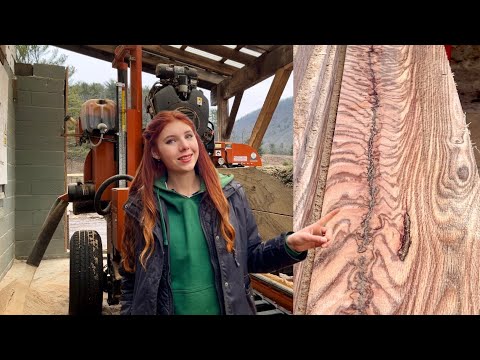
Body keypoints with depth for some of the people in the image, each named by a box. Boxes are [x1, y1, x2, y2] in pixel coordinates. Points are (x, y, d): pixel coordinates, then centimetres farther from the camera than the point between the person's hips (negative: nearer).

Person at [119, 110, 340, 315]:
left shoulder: (229, 193, -7)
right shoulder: (142, 206, -9)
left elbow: (251, 257, -1)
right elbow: (131, 281, -1)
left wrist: (291, 245, -15)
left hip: (230, 308, 1)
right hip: (167, 309, -1)